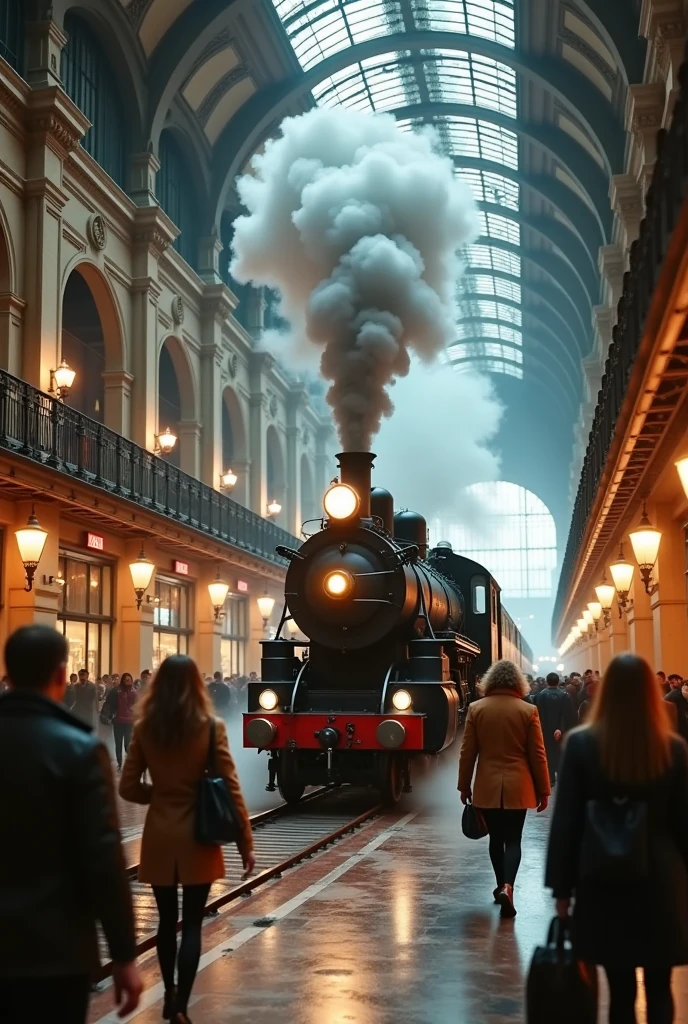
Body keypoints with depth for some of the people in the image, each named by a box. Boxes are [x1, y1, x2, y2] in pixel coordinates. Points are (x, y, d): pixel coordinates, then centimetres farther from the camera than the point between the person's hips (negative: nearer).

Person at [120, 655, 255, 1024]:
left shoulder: (144, 728, -4)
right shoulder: (211, 727, -10)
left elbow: (128, 787, 0)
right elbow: (231, 790, -9)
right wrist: (246, 844, -3)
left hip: (159, 838, 3)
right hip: (198, 838, -2)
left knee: (167, 920, 17)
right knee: (191, 924, 4)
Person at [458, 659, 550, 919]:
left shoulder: (476, 708, -2)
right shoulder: (528, 710, -5)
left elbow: (467, 752, 1)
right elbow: (538, 755, -2)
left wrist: (464, 786, 10)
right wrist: (543, 790, 6)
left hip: (487, 786, 1)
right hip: (518, 786, -1)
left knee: (496, 837, 15)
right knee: (513, 839, 2)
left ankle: (501, 886, 25)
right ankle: (507, 887, -16)